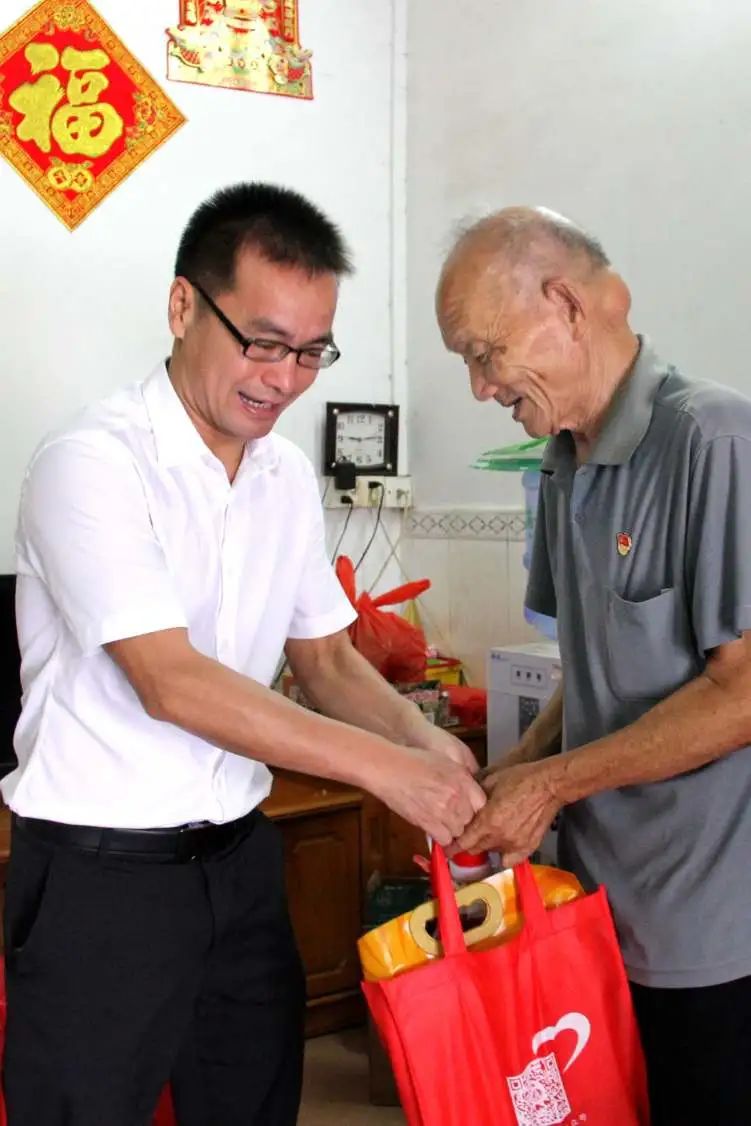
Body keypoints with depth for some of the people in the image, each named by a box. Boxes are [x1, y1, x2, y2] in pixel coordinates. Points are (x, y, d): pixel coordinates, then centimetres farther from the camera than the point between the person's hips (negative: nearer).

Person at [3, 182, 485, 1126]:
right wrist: (383, 765, -25)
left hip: (241, 860, 7)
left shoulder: (288, 477, 5)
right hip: (103, 872, -6)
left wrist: (424, 739, -9)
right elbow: (171, 684, -24)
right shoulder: (92, 464, -17)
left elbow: (325, 660, 11)